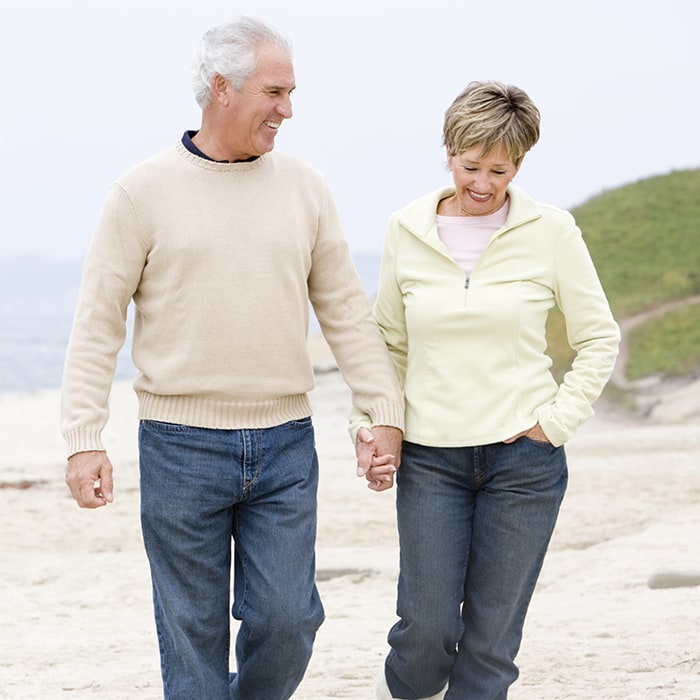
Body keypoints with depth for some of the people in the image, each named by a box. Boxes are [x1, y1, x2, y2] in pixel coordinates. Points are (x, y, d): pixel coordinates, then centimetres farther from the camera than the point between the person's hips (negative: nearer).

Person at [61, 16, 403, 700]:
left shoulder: (304, 187, 7)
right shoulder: (144, 192, -3)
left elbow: (346, 311, 11)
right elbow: (97, 324, -3)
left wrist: (385, 412, 4)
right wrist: (84, 441, -10)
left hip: (285, 445, 3)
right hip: (180, 446, -3)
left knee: (285, 623, 1)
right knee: (194, 638, 4)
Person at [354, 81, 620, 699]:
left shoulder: (551, 231, -2)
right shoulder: (407, 230, 2)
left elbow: (600, 339, 5)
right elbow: (388, 342, 11)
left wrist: (556, 422, -4)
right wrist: (373, 422, -1)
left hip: (524, 457, -1)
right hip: (430, 456, 1)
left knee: (492, 639, 3)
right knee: (427, 629, -3)